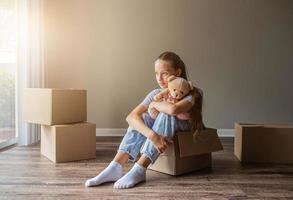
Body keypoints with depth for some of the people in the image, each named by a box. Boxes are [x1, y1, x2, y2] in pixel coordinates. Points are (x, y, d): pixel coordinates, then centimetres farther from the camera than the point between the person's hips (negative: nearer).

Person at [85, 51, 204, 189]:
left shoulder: (193, 93, -19)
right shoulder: (156, 94, -7)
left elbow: (173, 109, -43)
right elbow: (131, 117, -23)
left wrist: (154, 104, -21)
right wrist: (153, 135, -39)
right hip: (161, 136, 4)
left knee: (166, 114, -32)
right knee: (142, 118, -23)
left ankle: (139, 170, -35)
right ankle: (115, 168, -29)